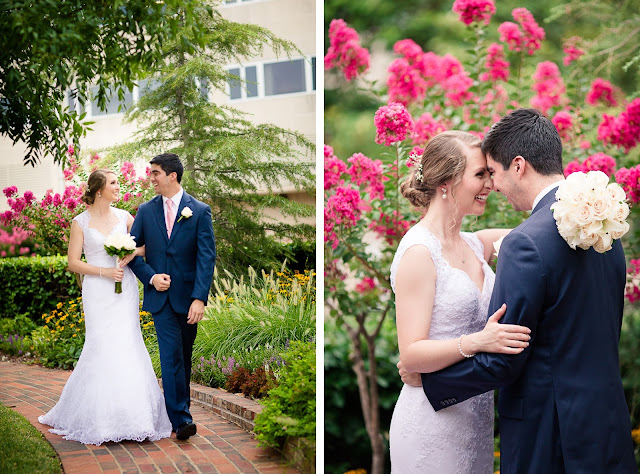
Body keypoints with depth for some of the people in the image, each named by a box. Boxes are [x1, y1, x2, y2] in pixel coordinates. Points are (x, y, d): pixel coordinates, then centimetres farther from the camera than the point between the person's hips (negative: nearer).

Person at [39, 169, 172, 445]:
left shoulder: (124, 217, 9)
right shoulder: (80, 222, 1)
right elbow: (73, 262, -1)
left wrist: (132, 253, -9)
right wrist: (104, 272, -12)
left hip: (125, 290, 3)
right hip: (98, 293, -3)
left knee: (127, 346, -2)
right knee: (102, 348, -8)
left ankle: (129, 415, 6)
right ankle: (97, 421, 3)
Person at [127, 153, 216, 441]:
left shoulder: (199, 211, -2)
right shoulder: (146, 211, 5)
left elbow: (206, 257, -8)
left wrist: (199, 298, -17)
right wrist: (150, 277, -10)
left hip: (188, 296, 0)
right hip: (160, 296, 0)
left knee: (183, 358, 11)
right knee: (171, 355, -10)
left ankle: (180, 410, 25)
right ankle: (181, 418, -11)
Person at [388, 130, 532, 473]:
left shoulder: (475, 245, 8)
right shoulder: (419, 252, -15)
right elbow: (411, 355, -18)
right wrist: (478, 342, -32)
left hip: (475, 415, 8)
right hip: (433, 422, -7)